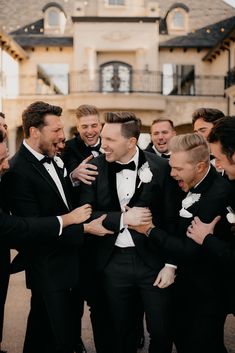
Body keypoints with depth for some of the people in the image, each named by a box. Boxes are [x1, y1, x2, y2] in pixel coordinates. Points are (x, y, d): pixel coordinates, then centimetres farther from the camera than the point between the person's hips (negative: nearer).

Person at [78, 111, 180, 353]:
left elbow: (171, 219, -3)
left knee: (161, 330, 10)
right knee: (121, 330, 17)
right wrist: (123, 217, -18)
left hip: (153, 259, -1)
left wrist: (170, 264, -4)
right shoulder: (95, 167, -4)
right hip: (113, 261, 1)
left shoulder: (160, 167, -7)